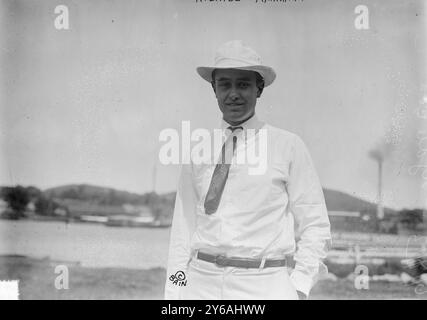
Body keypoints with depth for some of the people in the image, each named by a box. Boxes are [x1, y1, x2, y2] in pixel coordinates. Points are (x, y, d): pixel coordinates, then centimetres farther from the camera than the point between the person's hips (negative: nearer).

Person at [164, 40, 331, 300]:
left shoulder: (288, 146, 2)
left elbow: (315, 226, 3)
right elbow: (183, 229, 11)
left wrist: (299, 287, -6)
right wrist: (174, 292, 6)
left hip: (264, 286, -2)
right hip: (201, 281, 2)